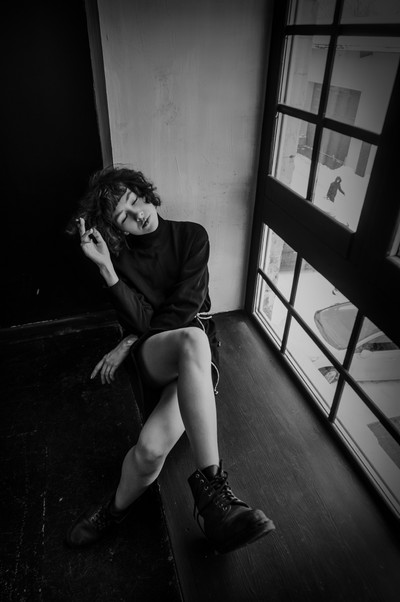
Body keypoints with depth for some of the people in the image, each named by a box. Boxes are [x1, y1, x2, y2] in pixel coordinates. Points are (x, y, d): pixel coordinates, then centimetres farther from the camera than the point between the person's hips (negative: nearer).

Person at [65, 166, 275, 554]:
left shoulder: (191, 235, 1)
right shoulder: (121, 256, 3)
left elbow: (186, 306, -8)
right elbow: (140, 321, -10)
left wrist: (127, 344, -6)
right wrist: (106, 268, -21)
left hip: (196, 355, 1)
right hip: (151, 353, 0)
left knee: (151, 446, -33)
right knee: (193, 339, -42)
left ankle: (117, 507, -4)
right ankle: (211, 482, -41)